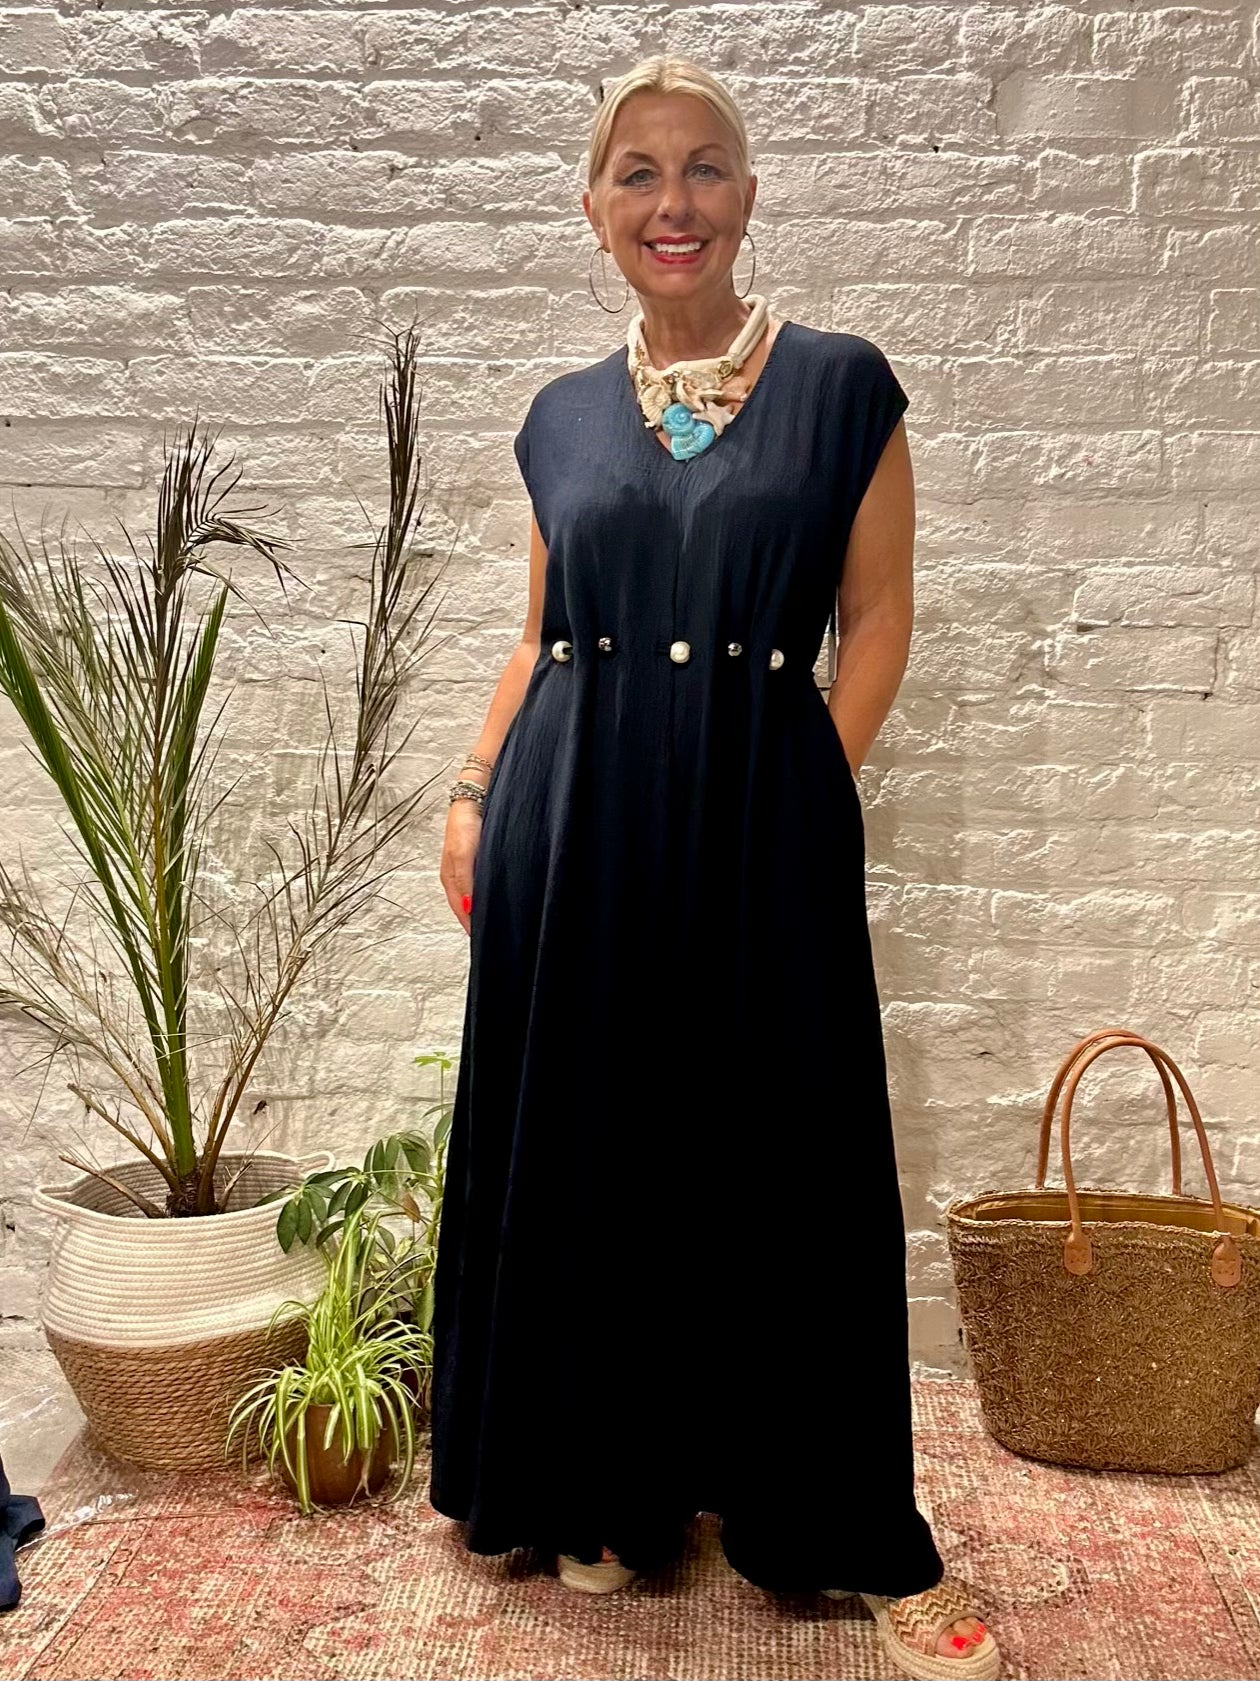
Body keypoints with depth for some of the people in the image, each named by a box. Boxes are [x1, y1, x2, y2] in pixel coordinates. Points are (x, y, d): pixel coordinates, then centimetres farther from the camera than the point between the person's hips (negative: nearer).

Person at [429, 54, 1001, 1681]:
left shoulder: (841, 384, 3)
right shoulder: (563, 418, 11)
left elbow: (876, 618, 2)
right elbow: (540, 638, 15)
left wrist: (810, 785, -7)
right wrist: (473, 791, 4)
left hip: (761, 826, -3)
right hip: (572, 828, 3)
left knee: (786, 1162, 4)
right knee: (582, 1151, 9)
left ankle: (859, 1534, 23)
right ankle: (604, 1489, 30)